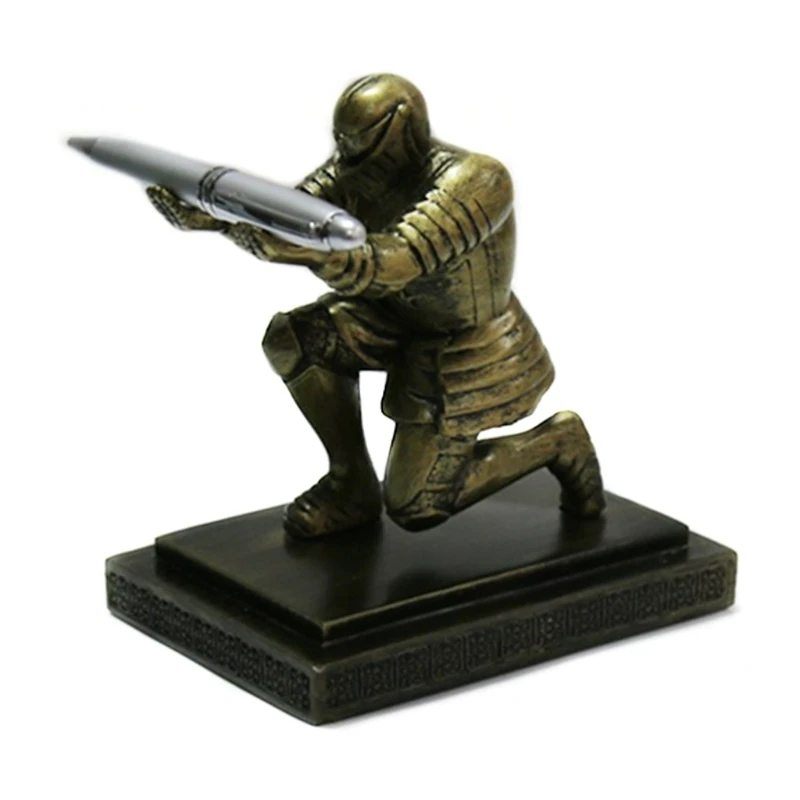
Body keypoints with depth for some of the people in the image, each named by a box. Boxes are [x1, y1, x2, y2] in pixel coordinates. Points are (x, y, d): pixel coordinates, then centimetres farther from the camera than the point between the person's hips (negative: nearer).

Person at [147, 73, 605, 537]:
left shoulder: (474, 182, -34)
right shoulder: (359, 172, -13)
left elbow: (393, 263, -47)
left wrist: (307, 248, -61)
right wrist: (203, 213, -32)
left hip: (469, 352, -7)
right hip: (404, 323, 7)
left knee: (413, 507, -4)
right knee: (294, 339, -15)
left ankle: (557, 442, 14)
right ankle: (352, 488, 3)